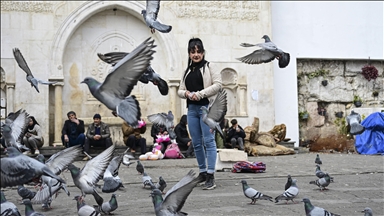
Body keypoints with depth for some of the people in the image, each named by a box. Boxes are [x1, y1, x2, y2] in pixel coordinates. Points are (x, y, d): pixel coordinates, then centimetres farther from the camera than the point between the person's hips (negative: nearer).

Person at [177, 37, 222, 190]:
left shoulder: (209, 67, 2)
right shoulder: (187, 71, 18)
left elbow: (218, 85, -9)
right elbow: (180, 90, 18)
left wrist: (200, 94, -15)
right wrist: (187, 93, -5)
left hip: (207, 108, -6)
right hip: (192, 109, 6)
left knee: (209, 141, -10)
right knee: (196, 143, 9)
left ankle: (210, 176, -11)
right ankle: (202, 172, 20)